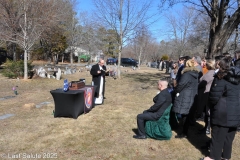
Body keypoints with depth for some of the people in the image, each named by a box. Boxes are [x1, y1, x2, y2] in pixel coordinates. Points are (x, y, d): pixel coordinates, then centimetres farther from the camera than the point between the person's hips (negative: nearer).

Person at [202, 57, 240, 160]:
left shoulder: (221, 78, -13)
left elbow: (214, 96, -16)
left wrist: (211, 105, 2)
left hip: (223, 112, -6)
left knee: (218, 135, 5)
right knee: (229, 135, 17)